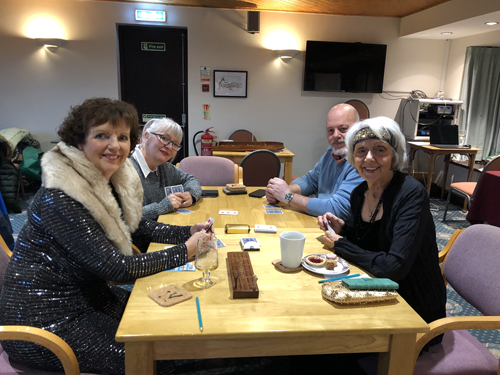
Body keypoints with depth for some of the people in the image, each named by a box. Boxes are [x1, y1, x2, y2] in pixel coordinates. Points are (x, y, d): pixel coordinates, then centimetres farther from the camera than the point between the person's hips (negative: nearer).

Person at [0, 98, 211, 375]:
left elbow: (137, 227, 11)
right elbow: (117, 269, -27)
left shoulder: (112, 180, -2)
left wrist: (188, 232, -4)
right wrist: (185, 251, -19)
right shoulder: (60, 197, -27)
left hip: (88, 295, 8)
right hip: (45, 321, -8)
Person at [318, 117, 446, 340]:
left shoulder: (412, 194, -24)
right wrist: (343, 228, -7)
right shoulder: (359, 193, -2)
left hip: (415, 312, -6)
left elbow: (395, 267, -32)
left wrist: (340, 245, -19)